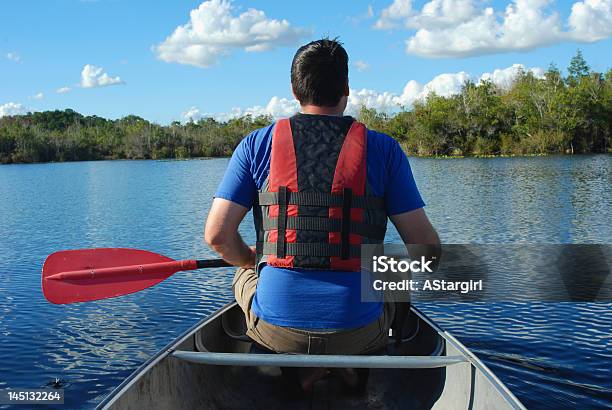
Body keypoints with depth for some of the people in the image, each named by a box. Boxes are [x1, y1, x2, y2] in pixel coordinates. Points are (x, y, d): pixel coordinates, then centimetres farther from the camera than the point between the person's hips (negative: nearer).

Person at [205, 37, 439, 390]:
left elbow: (217, 235, -4)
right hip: (359, 329, 0)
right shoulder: (383, 148, -2)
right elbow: (426, 246, -3)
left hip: (276, 328, 0)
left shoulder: (257, 144, 0)